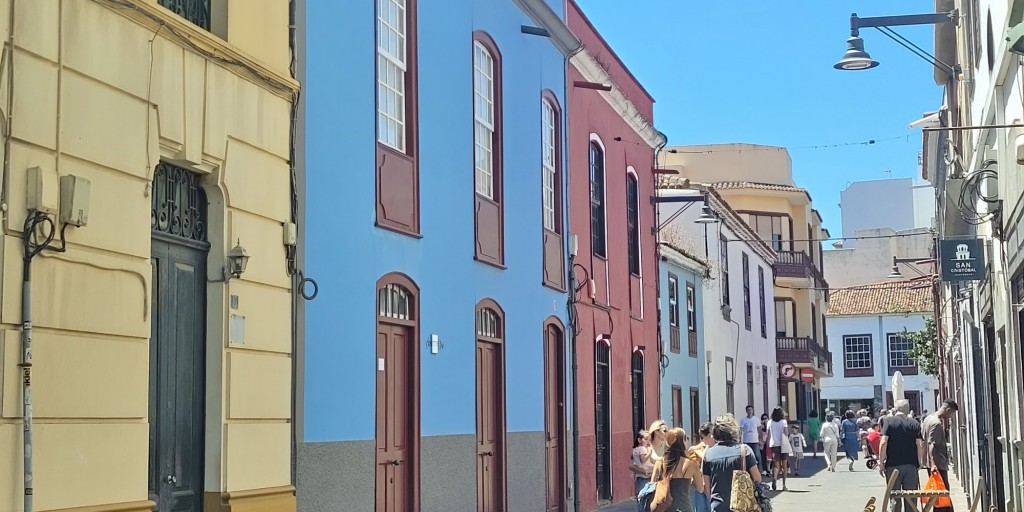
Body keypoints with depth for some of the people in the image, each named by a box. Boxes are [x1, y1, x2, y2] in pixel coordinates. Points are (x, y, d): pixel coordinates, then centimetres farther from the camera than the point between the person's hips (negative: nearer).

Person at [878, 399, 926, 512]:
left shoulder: (889, 421, -2)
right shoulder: (915, 423, 3)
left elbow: (883, 443, -10)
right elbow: (920, 445, -2)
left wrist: (881, 463, -4)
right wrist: (919, 463, 10)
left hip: (893, 465, -2)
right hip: (911, 465, 2)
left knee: (895, 498, 4)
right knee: (911, 498, 8)